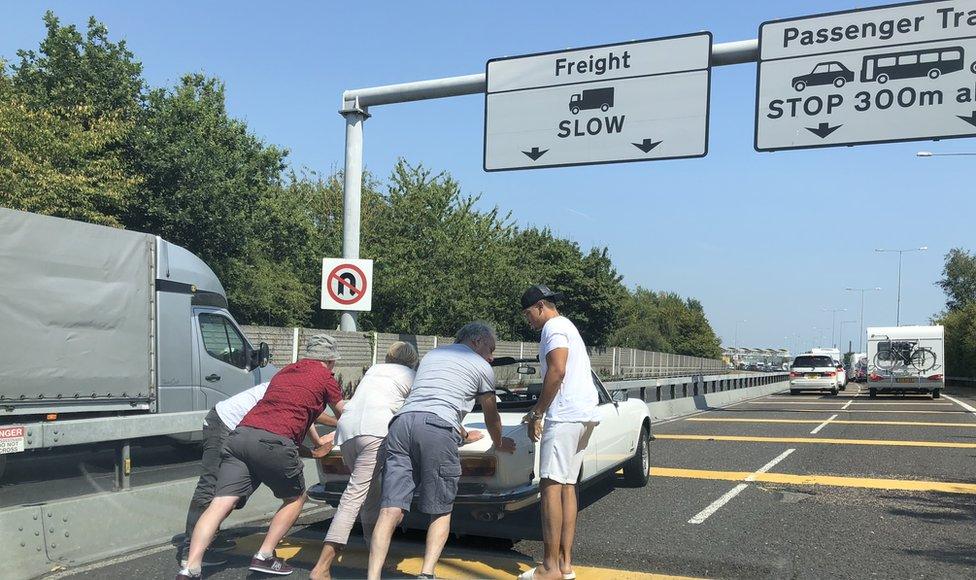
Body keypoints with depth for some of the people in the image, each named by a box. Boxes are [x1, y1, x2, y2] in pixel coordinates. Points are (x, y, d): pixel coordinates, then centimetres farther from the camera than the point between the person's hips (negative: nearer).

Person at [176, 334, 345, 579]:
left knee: (220, 504, -4)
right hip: (274, 443, -5)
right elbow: (344, 417, 27)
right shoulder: (325, 378, 13)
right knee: (296, 498, 18)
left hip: (240, 435, 6)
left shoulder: (285, 371, 32)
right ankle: (264, 557, 11)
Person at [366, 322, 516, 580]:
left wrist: (463, 435, 57)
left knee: (391, 509, -3)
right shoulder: (482, 367, 17)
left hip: (402, 421, 5)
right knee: (441, 512, 10)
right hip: (437, 429, -4)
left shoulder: (432, 354, 34)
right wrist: (499, 443, 48)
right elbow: (491, 416, 28)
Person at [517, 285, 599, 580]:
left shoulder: (554, 327, -5)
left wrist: (537, 414, -12)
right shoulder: (568, 327, 27)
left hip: (566, 414, -10)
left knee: (551, 486, -10)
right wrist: (538, 410, 26)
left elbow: (557, 372, -17)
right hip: (585, 414, 10)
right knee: (567, 486, 9)